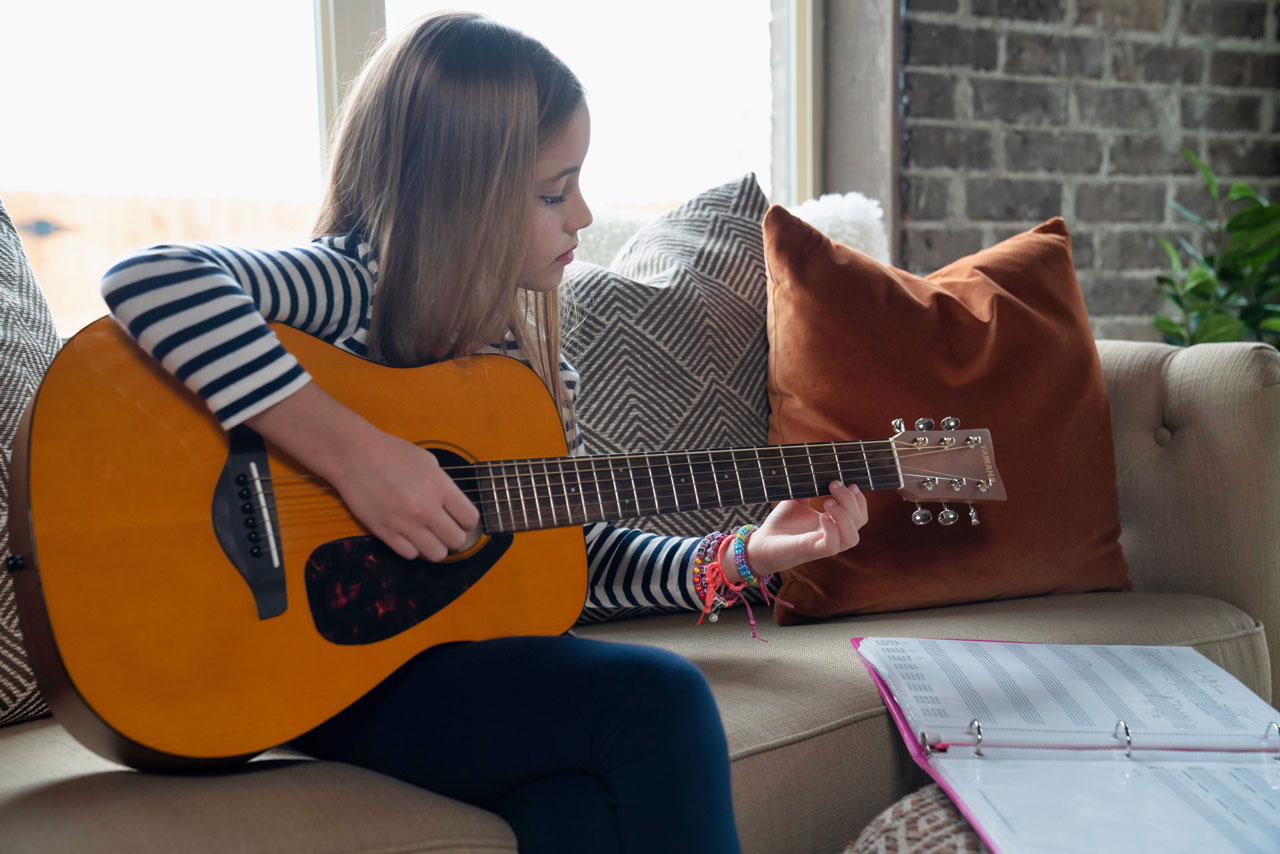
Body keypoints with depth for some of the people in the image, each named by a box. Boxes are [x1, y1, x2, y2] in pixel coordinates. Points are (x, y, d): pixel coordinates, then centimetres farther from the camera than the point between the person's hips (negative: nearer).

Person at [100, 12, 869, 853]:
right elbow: (147, 280, -30)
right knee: (657, 700, -22)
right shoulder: (352, 288, -12)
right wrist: (353, 451, -32)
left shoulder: (532, 357, 9)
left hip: (478, 656, 6)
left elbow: (576, 550, 14)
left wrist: (742, 559, 2)